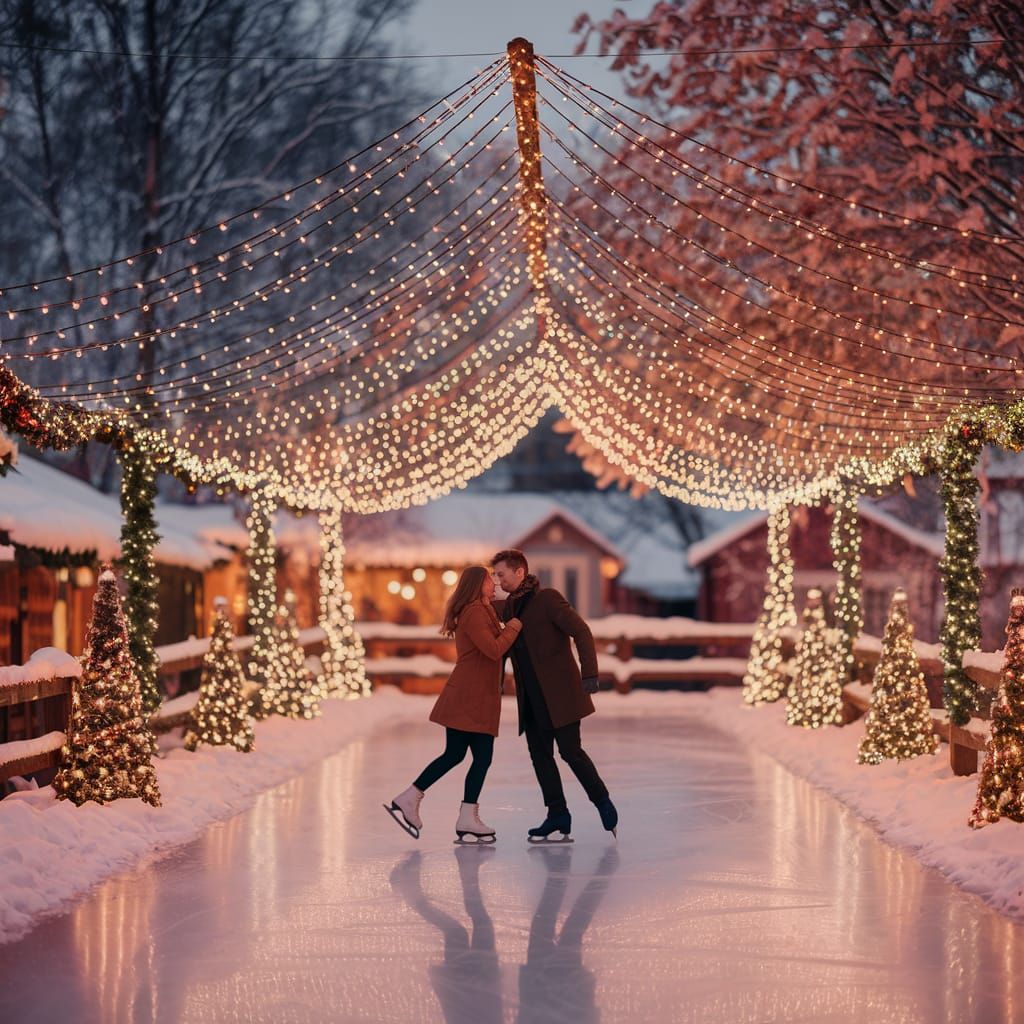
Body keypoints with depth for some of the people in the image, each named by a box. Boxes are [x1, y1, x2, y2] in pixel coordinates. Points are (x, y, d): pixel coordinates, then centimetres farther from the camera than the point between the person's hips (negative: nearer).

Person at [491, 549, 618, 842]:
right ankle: (558, 816, 8)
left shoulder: (547, 598, -11)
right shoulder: (510, 606, 13)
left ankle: (603, 802, 9)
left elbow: (581, 631, -17)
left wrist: (589, 673, -26)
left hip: (559, 692, -8)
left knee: (570, 751, -8)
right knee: (540, 754, 4)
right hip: (531, 697, 8)